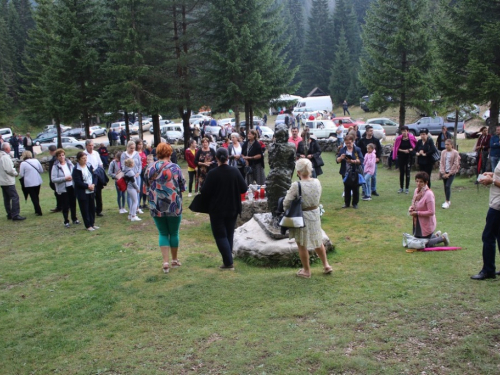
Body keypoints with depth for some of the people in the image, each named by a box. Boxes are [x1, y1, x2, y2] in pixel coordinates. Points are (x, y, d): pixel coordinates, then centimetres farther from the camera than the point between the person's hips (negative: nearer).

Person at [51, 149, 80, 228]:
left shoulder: (69, 163, 0)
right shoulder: (55, 167, -12)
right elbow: (53, 179, -17)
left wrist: (72, 177, -10)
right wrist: (65, 178, -22)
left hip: (72, 187, 4)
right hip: (62, 189, -4)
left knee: (73, 203, 14)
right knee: (65, 206, 3)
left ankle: (74, 219, 29)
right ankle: (66, 221, 15)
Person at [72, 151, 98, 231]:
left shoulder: (89, 166, 4)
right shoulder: (76, 169, -12)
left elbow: (95, 176, 6)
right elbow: (77, 182, -16)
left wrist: (93, 184, -11)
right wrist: (88, 186, -17)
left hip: (91, 191, 5)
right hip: (82, 193, -5)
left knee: (92, 208, 12)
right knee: (85, 209, 2)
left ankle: (92, 223, 25)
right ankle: (88, 226, 11)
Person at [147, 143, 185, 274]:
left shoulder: (150, 168, -2)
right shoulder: (175, 167, -8)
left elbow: (148, 185, 10)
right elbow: (183, 187, -2)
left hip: (156, 206, 2)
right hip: (174, 205, -2)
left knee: (163, 234, 11)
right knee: (174, 233, 14)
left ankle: (166, 262, 1)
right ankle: (174, 260, 26)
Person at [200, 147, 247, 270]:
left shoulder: (213, 173, -15)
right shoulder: (235, 172, -5)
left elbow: (205, 192, -13)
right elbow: (244, 188, 0)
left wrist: (201, 189, 9)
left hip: (217, 210, -4)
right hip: (232, 209, 4)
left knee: (220, 235, 3)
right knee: (229, 234, 17)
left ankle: (228, 262, -5)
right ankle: (228, 261, 24)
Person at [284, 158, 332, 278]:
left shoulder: (296, 186, -24)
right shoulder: (317, 182, -9)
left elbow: (286, 203, -18)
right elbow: (317, 198, 3)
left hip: (302, 217, -5)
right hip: (315, 214, 5)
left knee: (302, 245, 13)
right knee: (318, 241, 25)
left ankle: (306, 270, 25)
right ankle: (326, 265, 34)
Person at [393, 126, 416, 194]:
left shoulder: (412, 138, -7)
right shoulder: (399, 138, -3)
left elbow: (415, 146, 2)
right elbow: (396, 148, 2)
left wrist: (410, 150, -14)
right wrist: (403, 150, -11)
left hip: (409, 157, -2)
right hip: (401, 156, 2)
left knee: (407, 172, 0)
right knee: (401, 172, 9)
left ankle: (407, 188, 9)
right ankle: (401, 188, 19)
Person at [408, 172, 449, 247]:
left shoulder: (429, 194, -24)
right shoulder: (416, 191, -1)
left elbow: (431, 212, -25)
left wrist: (417, 213, -23)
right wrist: (411, 208, -8)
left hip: (427, 224, -8)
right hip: (417, 223, 8)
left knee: (425, 245, 5)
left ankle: (443, 238, 23)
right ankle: (436, 235, 39)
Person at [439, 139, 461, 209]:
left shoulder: (455, 153, -7)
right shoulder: (443, 152, 5)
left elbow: (455, 164, -8)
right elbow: (441, 163, 5)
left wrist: (449, 173, -11)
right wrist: (443, 172, -5)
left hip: (451, 172, -4)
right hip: (444, 172, 4)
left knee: (448, 186, -14)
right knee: (445, 186, 7)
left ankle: (447, 202, -10)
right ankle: (447, 201, 20)